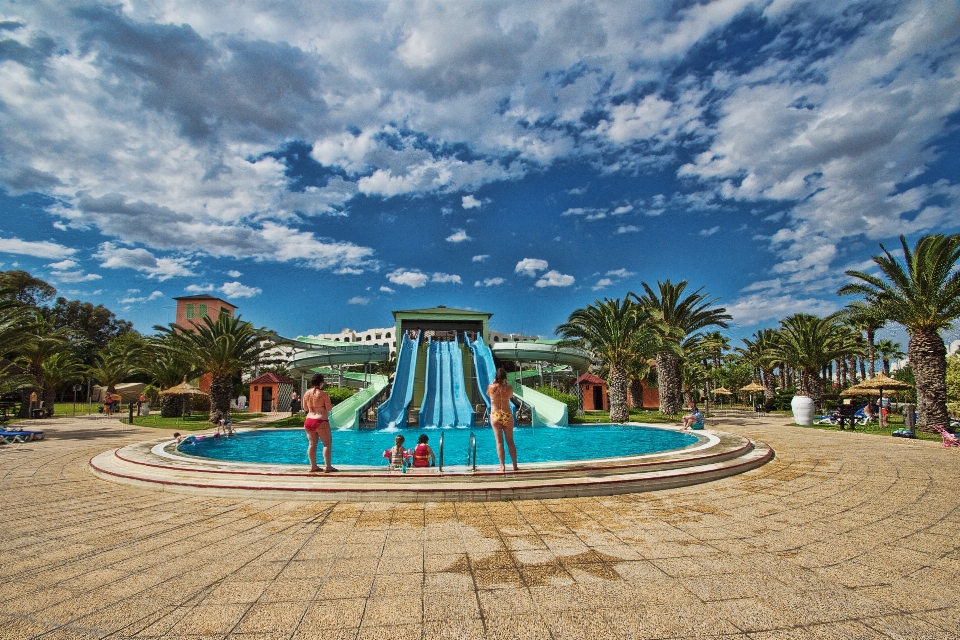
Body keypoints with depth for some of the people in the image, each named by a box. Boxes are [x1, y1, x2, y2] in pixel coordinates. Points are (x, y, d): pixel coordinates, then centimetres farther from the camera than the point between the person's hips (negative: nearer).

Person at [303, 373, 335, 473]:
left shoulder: (306, 393, 5)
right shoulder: (324, 394, -12)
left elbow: (305, 408, 15)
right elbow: (329, 408, -10)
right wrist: (332, 405, 10)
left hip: (308, 421, 6)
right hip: (321, 421, -6)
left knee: (312, 444, 12)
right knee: (327, 443, 4)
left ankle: (313, 466, 14)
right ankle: (327, 466, 2)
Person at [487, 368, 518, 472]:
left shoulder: (491, 387, -8)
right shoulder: (509, 388, -6)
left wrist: (494, 382, 16)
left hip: (495, 416, -1)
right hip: (507, 416, 1)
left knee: (499, 441, 1)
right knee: (510, 441, 10)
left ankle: (502, 466, -3)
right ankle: (515, 465, 15)